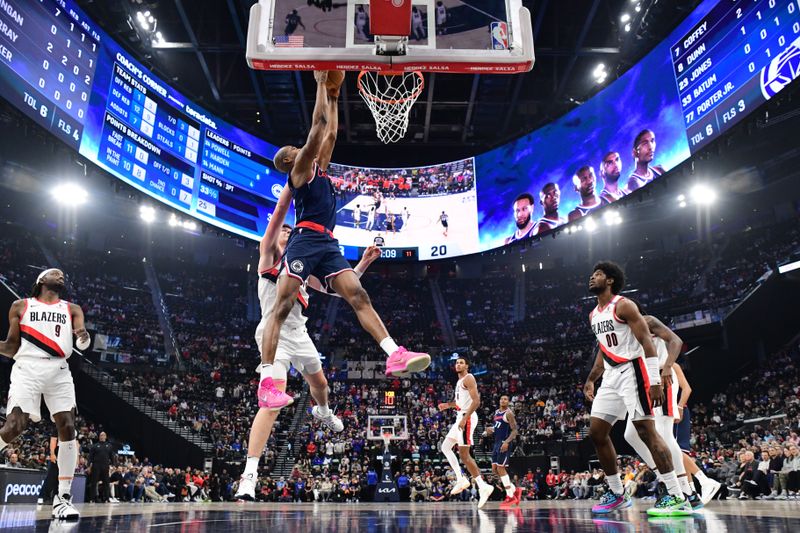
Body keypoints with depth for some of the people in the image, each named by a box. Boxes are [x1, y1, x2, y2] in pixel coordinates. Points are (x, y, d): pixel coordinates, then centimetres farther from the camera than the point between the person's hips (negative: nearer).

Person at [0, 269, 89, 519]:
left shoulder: (72, 309, 19)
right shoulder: (21, 306, 15)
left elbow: (81, 343, 5)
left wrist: (84, 337, -20)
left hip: (59, 371, 2)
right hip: (28, 368, -2)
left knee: (67, 428, -9)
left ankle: (63, 498, -2)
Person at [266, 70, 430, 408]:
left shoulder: (319, 168, 29)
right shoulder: (300, 169, 6)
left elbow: (330, 133, 33)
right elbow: (318, 124, 2)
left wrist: (334, 95, 35)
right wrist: (321, 83, 11)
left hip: (327, 244, 8)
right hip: (306, 241, -8)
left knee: (358, 296, -7)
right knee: (282, 306, -11)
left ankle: (395, 357, -17)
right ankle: (266, 382, -15)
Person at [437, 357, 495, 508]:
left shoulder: (468, 378, -11)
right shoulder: (459, 381, 19)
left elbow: (476, 401, -21)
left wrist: (465, 418, -26)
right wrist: (448, 405, 16)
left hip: (467, 418, -10)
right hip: (461, 417, 10)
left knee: (464, 454, -11)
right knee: (445, 447, 12)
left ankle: (483, 487, -9)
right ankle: (461, 479, 12)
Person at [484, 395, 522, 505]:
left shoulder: (509, 413, -10)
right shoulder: (496, 412, 15)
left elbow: (514, 430, -15)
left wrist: (507, 442, -28)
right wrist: (490, 429, 5)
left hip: (504, 443, -9)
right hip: (497, 443, 9)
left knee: (500, 468, -11)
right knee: (495, 469, 7)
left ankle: (510, 496, -4)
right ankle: (515, 490, 17)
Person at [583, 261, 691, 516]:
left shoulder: (623, 305, -10)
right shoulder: (594, 315, 16)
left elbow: (646, 341, -16)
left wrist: (655, 380, -24)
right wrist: (591, 379, 23)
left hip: (631, 371, -9)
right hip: (611, 375, 9)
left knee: (646, 430, -14)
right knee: (596, 433, 5)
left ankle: (677, 498, -10)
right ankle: (617, 494, 15)